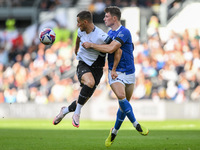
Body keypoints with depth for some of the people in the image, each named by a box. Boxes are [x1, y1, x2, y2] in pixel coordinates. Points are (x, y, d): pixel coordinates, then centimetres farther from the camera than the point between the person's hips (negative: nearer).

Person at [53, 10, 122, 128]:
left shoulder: (101, 36, -21)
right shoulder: (81, 31, -1)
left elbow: (118, 51, -17)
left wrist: (113, 70, -17)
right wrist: (76, 49, 42)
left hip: (96, 68, -2)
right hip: (83, 65, 2)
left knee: (85, 99, 0)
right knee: (90, 82, -33)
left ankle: (66, 110, 30)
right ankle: (77, 113, -22)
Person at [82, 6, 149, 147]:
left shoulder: (124, 32, -15)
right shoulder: (110, 33, 8)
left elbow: (111, 48, -27)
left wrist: (91, 45, -20)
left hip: (129, 72, -3)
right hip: (115, 72, 3)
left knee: (124, 104, 6)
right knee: (121, 96, -26)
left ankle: (114, 131, 27)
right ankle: (136, 124, -17)